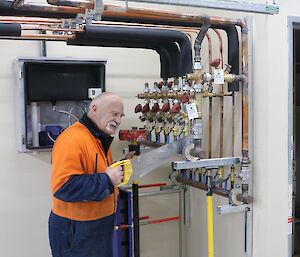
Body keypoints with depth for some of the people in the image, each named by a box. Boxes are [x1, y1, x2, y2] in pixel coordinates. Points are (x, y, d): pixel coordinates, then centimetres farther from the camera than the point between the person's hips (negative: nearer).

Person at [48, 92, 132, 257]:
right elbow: (62, 186, -31)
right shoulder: (72, 140, -23)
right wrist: (106, 180, -28)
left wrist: (119, 168, 5)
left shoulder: (100, 139, 9)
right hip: (75, 231, -9)